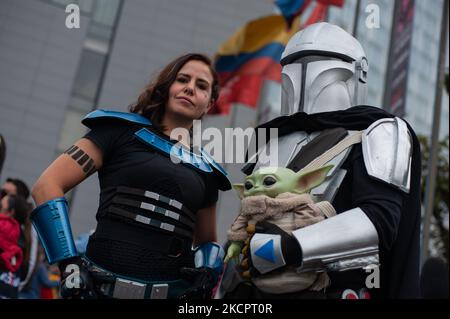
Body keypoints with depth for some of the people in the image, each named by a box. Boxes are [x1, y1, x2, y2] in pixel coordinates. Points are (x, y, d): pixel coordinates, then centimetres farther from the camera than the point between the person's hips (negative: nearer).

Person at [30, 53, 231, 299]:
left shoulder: (205, 170, 13)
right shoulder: (123, 130, 2)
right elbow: (46, 186, -4)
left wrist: (206, 275, 3)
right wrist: (69, 263, -13)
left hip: (173, 291, 4)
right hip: (102, 287, -3)